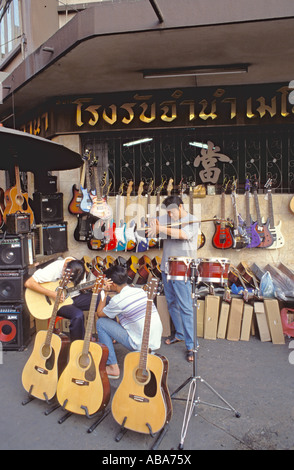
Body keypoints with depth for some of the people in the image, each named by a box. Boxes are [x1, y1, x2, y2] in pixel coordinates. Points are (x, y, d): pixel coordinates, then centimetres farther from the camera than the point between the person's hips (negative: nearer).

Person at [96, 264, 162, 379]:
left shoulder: (118, 300, -15)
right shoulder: (140, 291, 6)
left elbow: (99, 314, 2)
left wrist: (104, 292, -1)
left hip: (142, 346, -7)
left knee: (101, 323, 1)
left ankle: (112, 367, 4)